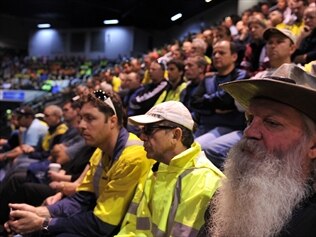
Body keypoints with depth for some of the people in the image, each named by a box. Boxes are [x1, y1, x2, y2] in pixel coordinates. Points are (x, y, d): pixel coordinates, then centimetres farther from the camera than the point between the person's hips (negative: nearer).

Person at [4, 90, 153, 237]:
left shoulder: (132, 158, -26)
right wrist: (40, 212, -9)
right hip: (102, 224, 8)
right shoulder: (102, 151, 6)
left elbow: (101, 224, -24)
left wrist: (43, 223, -18)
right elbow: (81, 200, 7)